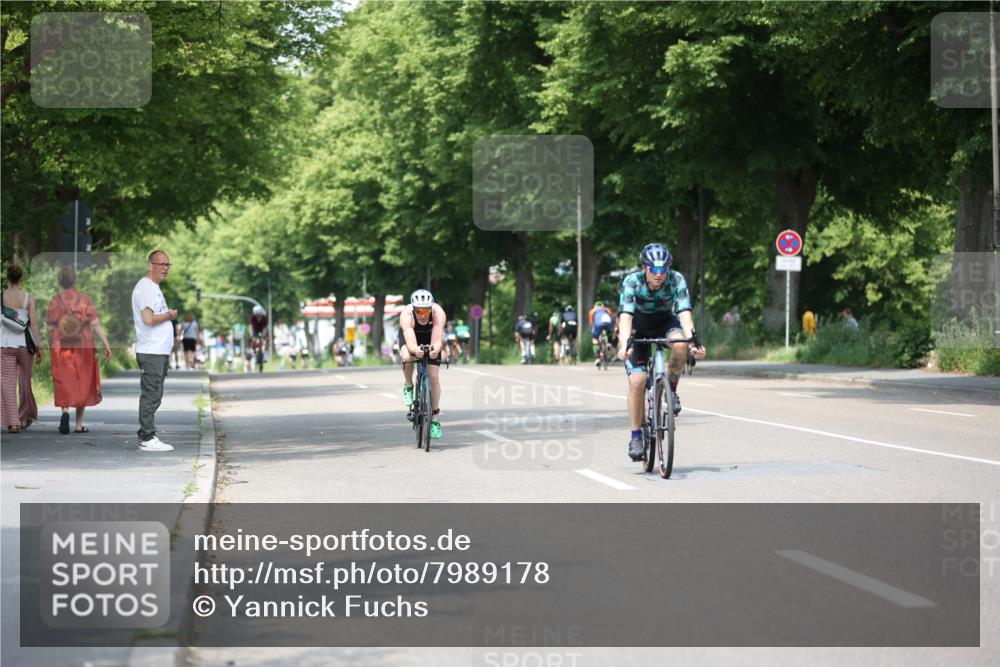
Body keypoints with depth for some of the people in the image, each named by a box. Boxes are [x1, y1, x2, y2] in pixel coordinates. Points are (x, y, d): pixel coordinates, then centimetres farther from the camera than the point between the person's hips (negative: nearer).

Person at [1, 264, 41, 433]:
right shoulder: (29, 298, -4)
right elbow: (34, 322, -8)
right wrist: (38, 347, -5)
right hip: (25, 343, 1)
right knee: (25, 381, 16)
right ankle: (25, 417, 28)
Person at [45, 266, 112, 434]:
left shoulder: (55, 301, -2)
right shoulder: (85, 299, -4)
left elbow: (50, 328, 1)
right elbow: (96, 325, -8)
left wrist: (51, 347, 14)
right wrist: (106, 345, -5)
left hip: (61, 348, 0)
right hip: (83, 348, 0)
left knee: (64, 383, 5)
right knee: (83, 385, 11)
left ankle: (65, 411, -23)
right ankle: (79, 425, 14)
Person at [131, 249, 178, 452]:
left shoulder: (154, 288, 21)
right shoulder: (145, 287, -12)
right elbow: (148, 319, -22)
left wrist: (169, 316, 11)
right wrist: (169, 315, -9)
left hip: (160, 351, 11)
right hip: (151, 352, -11)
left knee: (153, 396, 13)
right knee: (150, 396, -9)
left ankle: (147, 436, 17)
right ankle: (147, 439, -8)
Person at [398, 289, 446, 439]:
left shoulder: (438, 313, -38)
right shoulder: (406, 314, -39)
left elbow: (437, 340, -46)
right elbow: (410, 343, -50)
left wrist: (435, 349, -69)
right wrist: (416, 350, -71)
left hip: (430, 337, 1)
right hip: (410, 334, -1)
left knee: (434, 376, -10)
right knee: (407, 357, -34)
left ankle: (435, 417, 6)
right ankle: (408, 386, -3)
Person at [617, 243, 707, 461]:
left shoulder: (676, 280, -26)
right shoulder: (632, 282, -29)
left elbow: (684, 312, -36)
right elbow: (626, 316, -39)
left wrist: (693, 339, -53)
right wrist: (624, 344, -56)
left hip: (665, 322, 1)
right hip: (638, 328, -1)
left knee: (680, 344, -35)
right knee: (637, 380, -17)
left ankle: (671, 390, -10)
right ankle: (636, 436, -5)